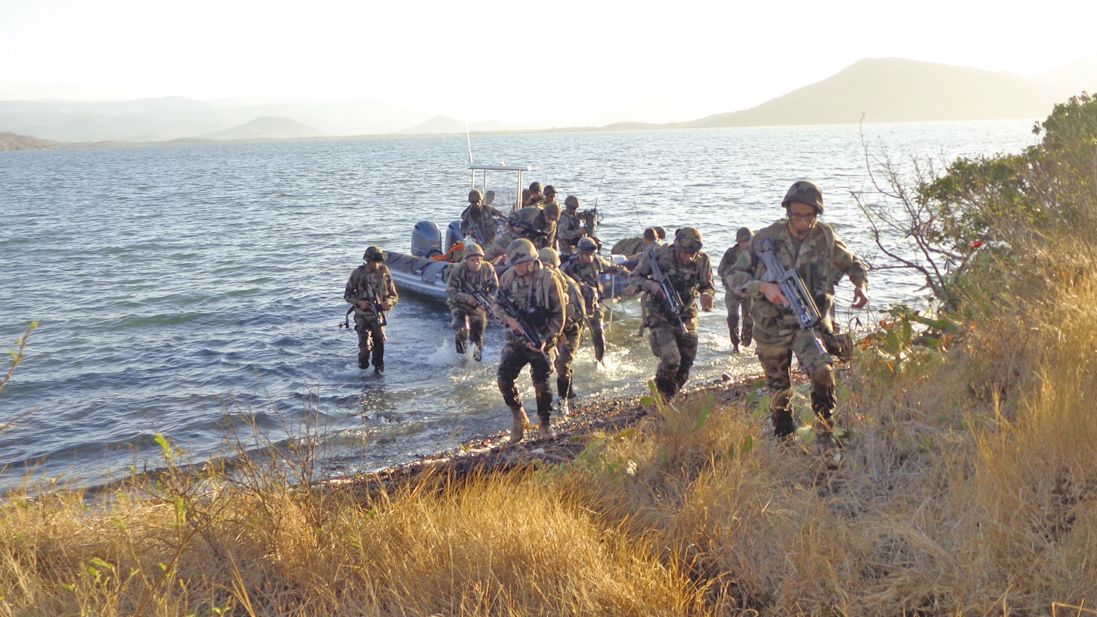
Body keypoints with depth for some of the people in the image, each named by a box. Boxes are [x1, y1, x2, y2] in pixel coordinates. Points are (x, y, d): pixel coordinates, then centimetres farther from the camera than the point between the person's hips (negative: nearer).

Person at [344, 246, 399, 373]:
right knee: (365, 345, -14)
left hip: (378, 314, 2)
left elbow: (394, 296, 8)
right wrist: (358, 302, -14)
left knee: (379, 342, -1)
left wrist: (388, 302, -14)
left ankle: (379, 367, 21)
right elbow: (347, 294, 4)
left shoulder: (385, 273, 1)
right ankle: (363, 362, 17)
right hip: (362, 315, -2)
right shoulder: (358, 273, -4)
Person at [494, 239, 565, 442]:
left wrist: (546, 339, -16)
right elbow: (498, 305, 8)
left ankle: (545, 424, 19)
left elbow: (559, 315, -8)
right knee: (503, 378, -9)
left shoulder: (548, 280, -14)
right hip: (515, 339, 3)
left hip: (540, 341, -3)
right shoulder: (508, 277, -3)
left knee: (541, 384, -2)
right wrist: (509, 319, -12)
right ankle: (518, 416, 13)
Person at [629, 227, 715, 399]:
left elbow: (708, 286, 2)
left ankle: (669, 398, 35)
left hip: (686, 319, 4)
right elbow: (633, 278, -6)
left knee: (686, 364, 9)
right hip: (660, 318, -4)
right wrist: (650, 285, -26)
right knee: (671, 361, -18)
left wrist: (707, 295, -22)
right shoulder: (657, 255, -17)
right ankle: (660, 398, 9)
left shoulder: (702, 260, -11)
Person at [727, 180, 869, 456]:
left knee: (823, 372, -26)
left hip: (810, 322, 0)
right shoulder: (767, 238, -10)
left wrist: (861, 286, -7)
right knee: (778, 389, 14)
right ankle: (783, 439, 35)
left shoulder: (825, 238, -5)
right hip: (772, 325, 0)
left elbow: (854, 264, 13)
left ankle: (825, 436, -13)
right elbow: (736, 275, -7)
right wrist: (763, 287, -24)